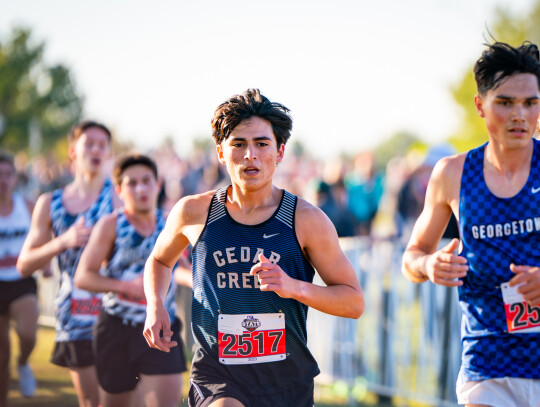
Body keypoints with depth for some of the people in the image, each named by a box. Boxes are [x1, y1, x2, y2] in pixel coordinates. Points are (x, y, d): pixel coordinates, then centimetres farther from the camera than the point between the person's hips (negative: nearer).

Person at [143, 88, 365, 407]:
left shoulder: (307, 220, -4)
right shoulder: (193, 212, 1)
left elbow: (354, 302, -2)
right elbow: (160, 259, 23)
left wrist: (295, 287, -18)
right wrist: (155, 306, 3)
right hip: (217, 379, -1)